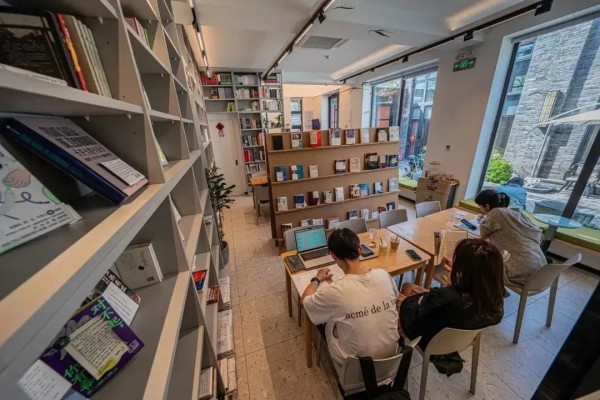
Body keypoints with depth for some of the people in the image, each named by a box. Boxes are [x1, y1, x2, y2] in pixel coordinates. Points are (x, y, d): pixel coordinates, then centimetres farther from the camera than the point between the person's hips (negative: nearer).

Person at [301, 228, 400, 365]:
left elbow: (305, 301, -10)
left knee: (329, 321, 21)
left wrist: (317, 279, 7)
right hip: (391, 353, 4)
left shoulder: (335, 291, -31)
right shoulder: (384, 275, -19)